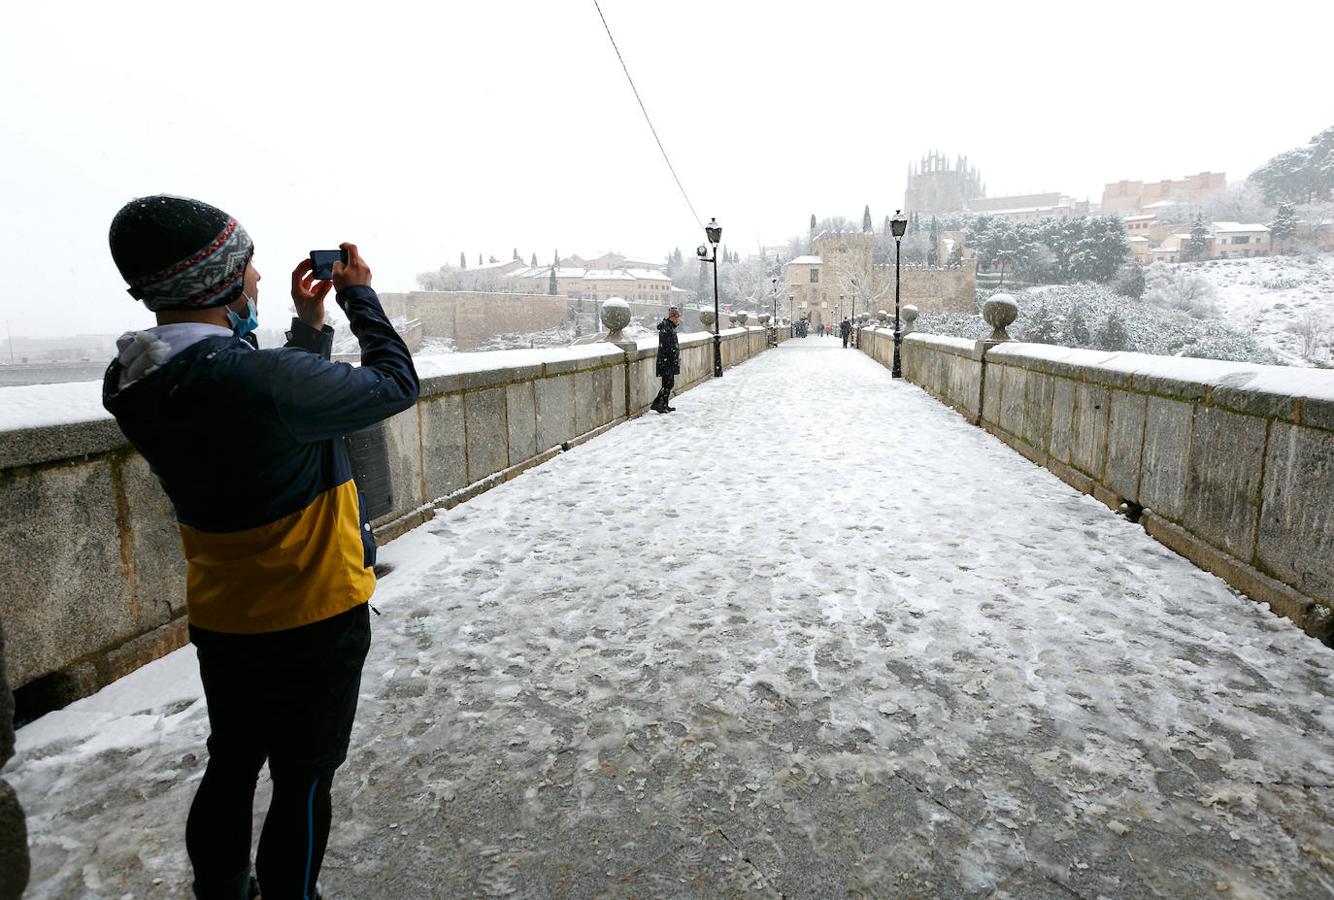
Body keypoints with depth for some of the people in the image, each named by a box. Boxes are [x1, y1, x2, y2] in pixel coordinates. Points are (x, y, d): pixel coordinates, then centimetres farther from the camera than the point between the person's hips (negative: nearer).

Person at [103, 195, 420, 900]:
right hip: (313, 618, -7)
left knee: (231, 765, 26)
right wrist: (359, 295, -4)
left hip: (221, 620, 7)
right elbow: (395, 385, -16)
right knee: (302, 781, 14)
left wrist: (310, 325, 9)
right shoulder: (263, 380, -31)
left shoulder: (133, 385, -6)